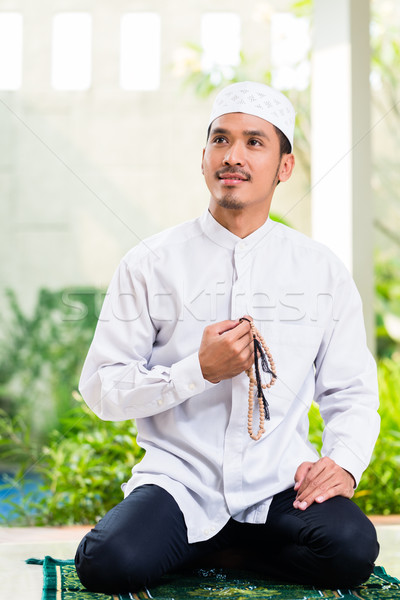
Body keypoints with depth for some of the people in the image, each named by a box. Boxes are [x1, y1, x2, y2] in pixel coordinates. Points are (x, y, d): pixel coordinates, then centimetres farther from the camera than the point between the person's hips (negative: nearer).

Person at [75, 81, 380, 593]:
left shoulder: (322, 271, 6)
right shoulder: (150, 264, 1)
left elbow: (352, 392, 10)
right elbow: (100, 388, -1)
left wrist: (344, 462, -10)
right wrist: (198, 371, -15)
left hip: (280, 486, 2)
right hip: (178, 481, -2)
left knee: (351, 549, -29)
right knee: (110, 563, -30)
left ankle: (208, 549, 0)